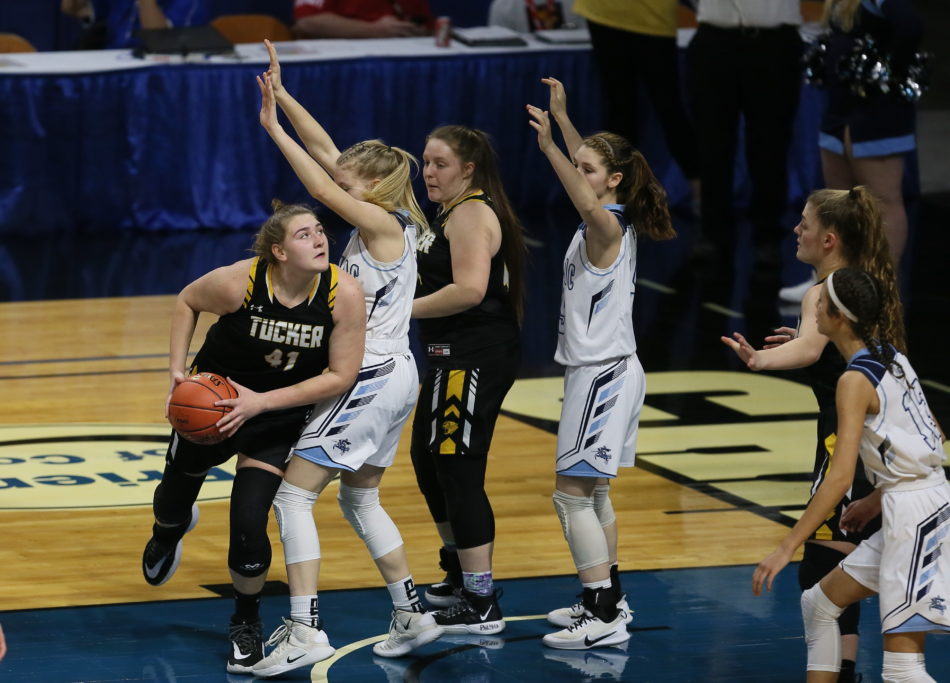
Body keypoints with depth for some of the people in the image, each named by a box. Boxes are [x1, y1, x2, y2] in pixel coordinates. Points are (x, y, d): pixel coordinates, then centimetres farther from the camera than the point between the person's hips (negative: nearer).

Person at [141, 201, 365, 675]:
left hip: (281, 415, -1)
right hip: (212, 399, 1)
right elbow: (188, 300, -5)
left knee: (249, 524, -11)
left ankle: (246, 625, 17)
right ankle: (169, 531, 61)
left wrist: (261, 402, -24)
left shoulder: (344, 293, -27)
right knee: (177, 490, 19)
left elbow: (340, 376, -20)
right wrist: (177, 369, -13)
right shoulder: (240, 281, -27)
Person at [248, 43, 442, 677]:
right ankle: (413, 615, 26)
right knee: (360, 500, 22)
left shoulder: (384, 223, -14)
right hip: (391, 377, 10)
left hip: (371, 380, -10)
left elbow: (327, 190, -25)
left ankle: (305, 630, -15)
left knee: (293, 493, -9)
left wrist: (275, 129, -19)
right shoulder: (384, 216, 8)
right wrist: (282, 96, 9)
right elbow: (328, 152, 11)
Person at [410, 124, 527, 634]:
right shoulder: (450, 213, 17)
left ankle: (481, 606, -6)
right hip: (456, 356, 11)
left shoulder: (471, 213, -15)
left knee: (459, 471, -9)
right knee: (427, 457, 22)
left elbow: (469, 290, -27)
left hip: (475, 358, -11)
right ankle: (459, 574, 39)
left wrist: (404, 309, -20)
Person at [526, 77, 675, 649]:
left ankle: (605, 619, -11)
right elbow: (589, 160, 29)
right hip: (604, 371, 10)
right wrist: (562, 118, 31)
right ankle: (607, 600, 27)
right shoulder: (610, 220, 10)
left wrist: (550, 148, -50)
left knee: (572, 493, -10)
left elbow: (588, 204, -41)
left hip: (603, 374, -10)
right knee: (592, 493, 18)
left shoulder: (608, 225, -16)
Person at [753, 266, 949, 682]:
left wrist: (786, 548, -21)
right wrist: (874, 503, 24)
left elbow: (840, 478, -22)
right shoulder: (892, 358, 10)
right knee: (818, 604, 20)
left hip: (913, 514, -10)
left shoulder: (855, 381, -16)